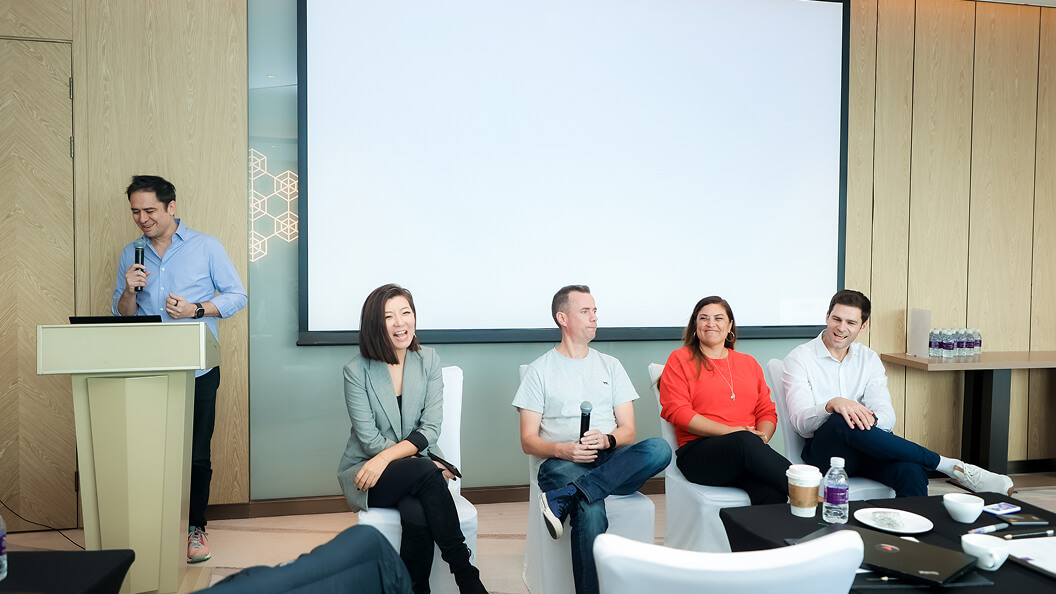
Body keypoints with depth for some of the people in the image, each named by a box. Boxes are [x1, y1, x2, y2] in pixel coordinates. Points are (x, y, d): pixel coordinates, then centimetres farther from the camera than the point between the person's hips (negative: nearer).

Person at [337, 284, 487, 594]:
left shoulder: (428, 360, 1)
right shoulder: (356, 371, -6)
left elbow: (430, 429, -5)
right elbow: (370, 440, -9)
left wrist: (386, 457, -21)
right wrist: (430, 465, -16)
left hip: (417, 463, 2)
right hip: (366, 473, -1)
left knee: (417, 515, -33)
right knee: (424, 471, -33)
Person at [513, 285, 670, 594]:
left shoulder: (610, 366, 19)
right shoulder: (540, 370, 9)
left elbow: (628, 431, 11)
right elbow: (528, 441, 4)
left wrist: (606, 440, -13)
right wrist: (562, 450, -17)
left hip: (611, 462, 4)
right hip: (562, 463, -3)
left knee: (659, 449, -30)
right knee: (591, 510, -36)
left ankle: (563, 498, -32)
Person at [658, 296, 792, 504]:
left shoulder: (749, 363, 26)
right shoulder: (680, 360, 12)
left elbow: (767, 412, 20)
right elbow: (678, 412, 0)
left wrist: (761, 438, -5)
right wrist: (730, 432, -11)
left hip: (749, 449, 3)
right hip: (698, 452, -3)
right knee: (745, 441, -39)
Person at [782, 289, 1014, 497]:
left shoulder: (869, 359, 13)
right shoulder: (800, 358, 0)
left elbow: (887, 416, -1)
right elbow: (799, 421, -14)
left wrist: (870, 419, -26)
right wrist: (832, 404, -35)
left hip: (867, 450, 3)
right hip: (824, 450, -3)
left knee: (911, 471, -32)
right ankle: (952, 466, -26)